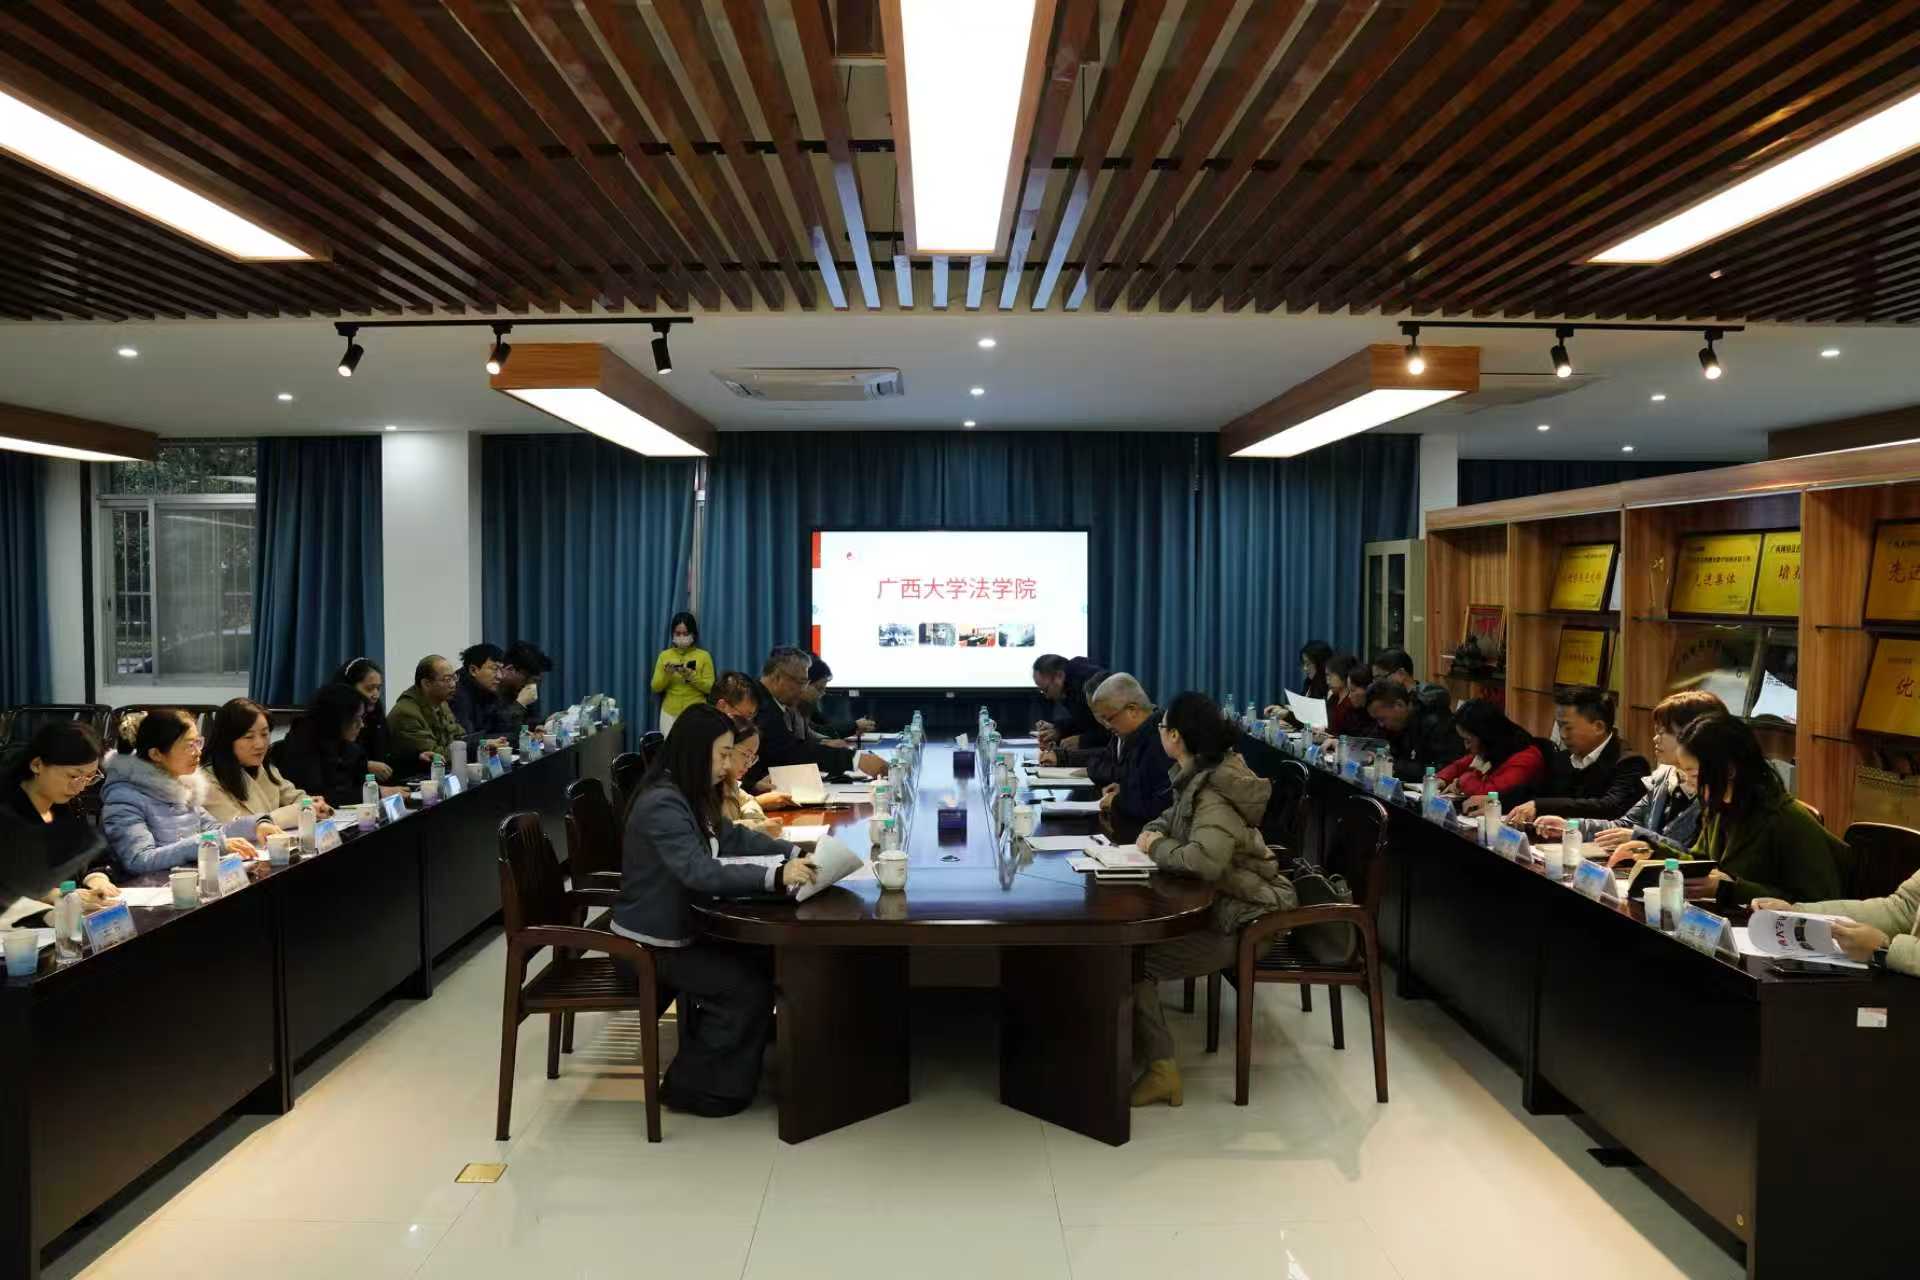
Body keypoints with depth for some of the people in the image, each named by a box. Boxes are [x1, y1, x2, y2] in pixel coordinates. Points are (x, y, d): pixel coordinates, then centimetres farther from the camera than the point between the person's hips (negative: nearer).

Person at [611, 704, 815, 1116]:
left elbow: (734, 837, 13)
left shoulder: (692, 795, 4)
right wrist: (776, 876, -41)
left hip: (682, 928, 9)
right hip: (651, 943, -9)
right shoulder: (662, 804, -26)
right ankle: (694, 1086, 2)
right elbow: (700, 872, -36)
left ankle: (714, 1061, 18)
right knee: (750, 987, -14)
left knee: (765, 961, 1)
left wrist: (795, 854, -1)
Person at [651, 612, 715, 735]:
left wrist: (691, 676, -17)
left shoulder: (704, 656, 1)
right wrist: (666, 675, -14)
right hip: (670, 713, 2)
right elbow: (655, 688, 4)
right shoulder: (664, 655, 6)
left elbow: (711, 688, -4)